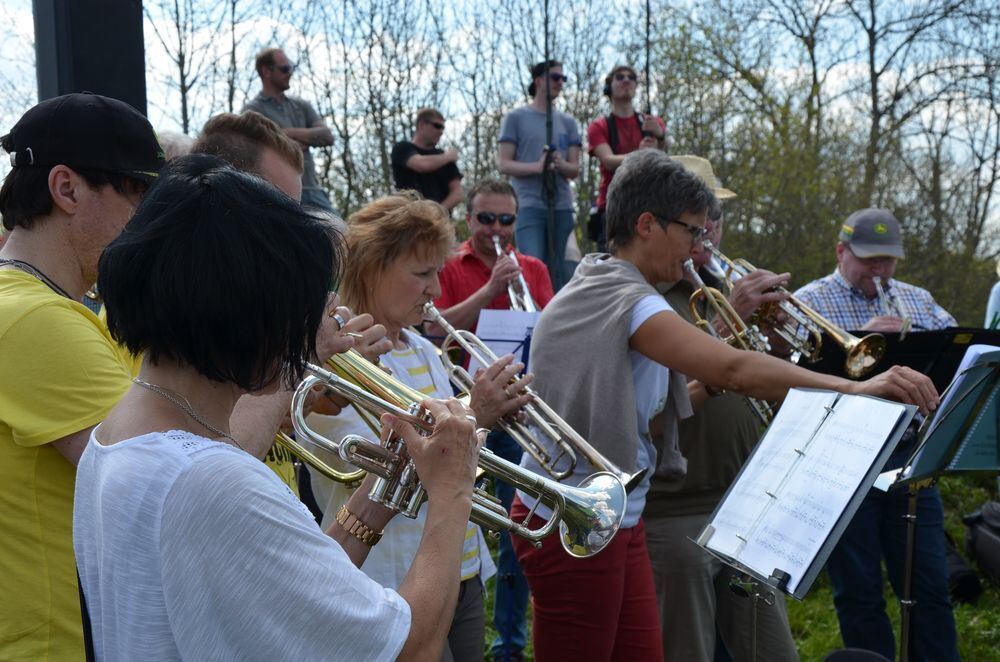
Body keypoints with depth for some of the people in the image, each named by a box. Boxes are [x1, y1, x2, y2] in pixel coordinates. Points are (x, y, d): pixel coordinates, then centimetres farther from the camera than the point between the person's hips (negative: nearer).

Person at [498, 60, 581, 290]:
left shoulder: (568, 123, 17)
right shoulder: (516, 118, 6)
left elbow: (575, 170, 12)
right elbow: (503, 164, -1)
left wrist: (561, 165, -11)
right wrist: (536, 167, -17)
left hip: (562, 206, 4)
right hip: (530, 205, -4)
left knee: (556, 272, 5)